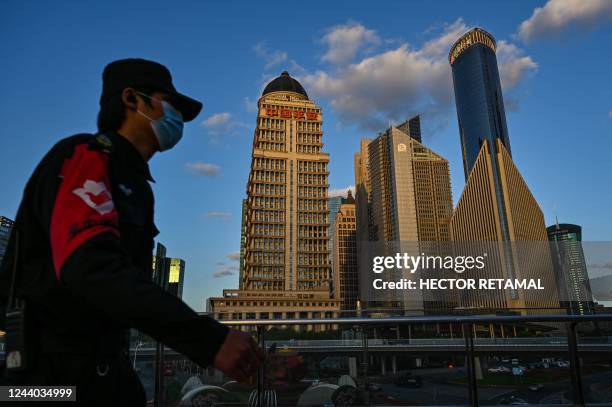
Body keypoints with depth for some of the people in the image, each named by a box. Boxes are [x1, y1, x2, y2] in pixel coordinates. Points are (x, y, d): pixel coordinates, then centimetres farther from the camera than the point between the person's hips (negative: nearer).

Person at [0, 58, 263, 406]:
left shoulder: (135, 184, 14)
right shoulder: (86, 156, -14)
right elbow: (92, 268, -30)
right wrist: (211, 338, -36)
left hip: (103, 362, 8)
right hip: (57, 367, -8)